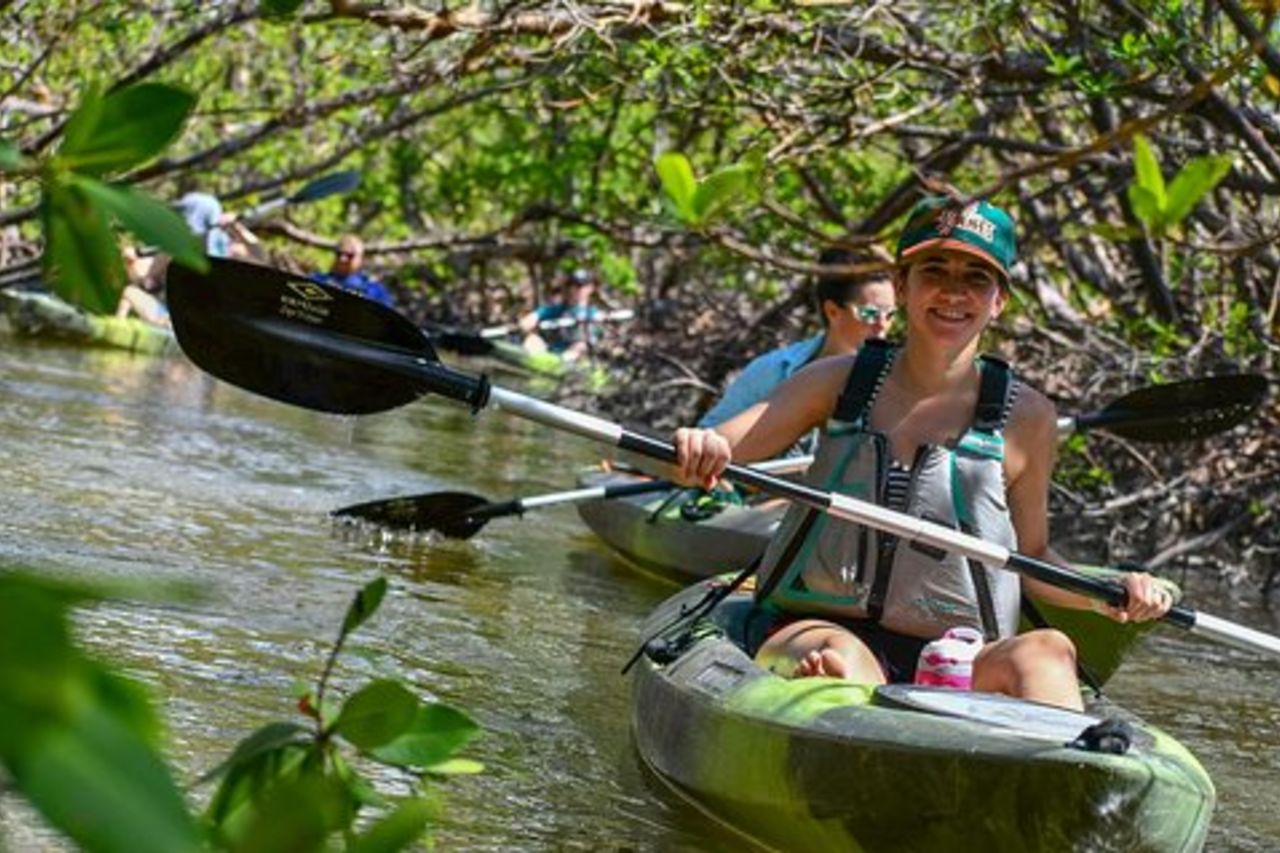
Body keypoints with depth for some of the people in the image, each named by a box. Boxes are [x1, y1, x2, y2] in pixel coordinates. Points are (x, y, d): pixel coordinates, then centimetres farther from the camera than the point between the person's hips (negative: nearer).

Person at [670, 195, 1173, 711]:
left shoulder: (1024, 418, 7)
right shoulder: (842, 383, 8)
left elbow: (1030, 559, 18)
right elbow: (722, 447, 1)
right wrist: (699, 451, -23)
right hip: (813, 637, 0)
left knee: (1045, 652, -30)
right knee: (840, 656, -35)